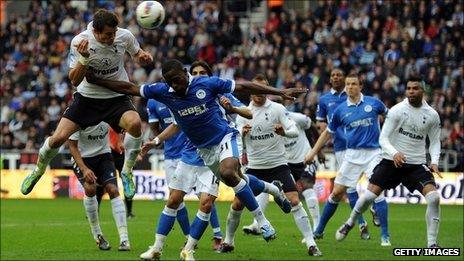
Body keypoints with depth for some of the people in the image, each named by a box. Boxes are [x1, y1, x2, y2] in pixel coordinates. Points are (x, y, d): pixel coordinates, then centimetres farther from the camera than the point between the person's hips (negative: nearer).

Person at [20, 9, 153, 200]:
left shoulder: (124, 36, -14)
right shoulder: (79, 41, -19)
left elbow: (136, 53, 9)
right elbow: (74, 80, -17)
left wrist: (143, 56, -15)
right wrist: (83, 58, -34)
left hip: (116, 98, 0)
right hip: (87, 97, 0)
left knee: (135, 123, -32)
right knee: (58, 138, -11)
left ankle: (127, 172, -11)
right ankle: (38, 171, 21)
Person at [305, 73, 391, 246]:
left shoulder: (373, 103, -1)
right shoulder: (341, 110, 3)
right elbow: (328, 132, 14)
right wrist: (313, 152, 12)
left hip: (373, 152, -2)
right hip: (352, 154, 2)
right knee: (336, 193, 3)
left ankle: (385, 236, -9)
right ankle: (319, 230, 17)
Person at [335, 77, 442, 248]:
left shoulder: (432, 115, 0)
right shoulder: (397, 110, -8)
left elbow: (435, 142, 11)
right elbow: (383, 138, -9)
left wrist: (434, 162, -7)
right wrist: (394, 153, -28)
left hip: (417, 164, 1)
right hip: (391, 161, -1)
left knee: (434, 197, -18)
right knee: (369, 195, -7)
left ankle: (432, 243, -9)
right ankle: (349, 224, 23)